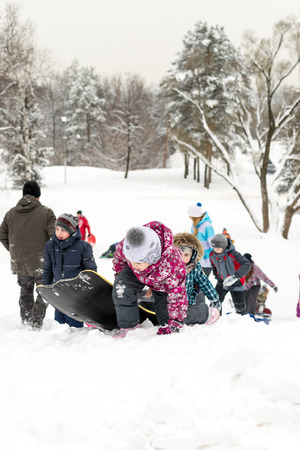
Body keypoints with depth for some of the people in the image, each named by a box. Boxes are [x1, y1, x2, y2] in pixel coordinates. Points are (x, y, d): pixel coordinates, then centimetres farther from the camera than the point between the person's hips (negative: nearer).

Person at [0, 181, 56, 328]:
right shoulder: (46, 213, -9)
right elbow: (55, 236, -15)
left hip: (19, 262, 5)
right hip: (41, 262, -5)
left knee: (26, 291, 21)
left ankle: (25, 321, 26)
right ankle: (36, 323, -1)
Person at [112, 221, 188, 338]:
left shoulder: (172, 264, -48)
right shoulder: (125, 247, -40)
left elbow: (177, 297, -34)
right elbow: (119, 258, -10)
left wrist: (174, 325, -27)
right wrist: (119, 274, 9)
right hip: (138, 275, 2)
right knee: (121, 286, -18)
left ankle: (166, 328, 28)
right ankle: (127, 325, -4)